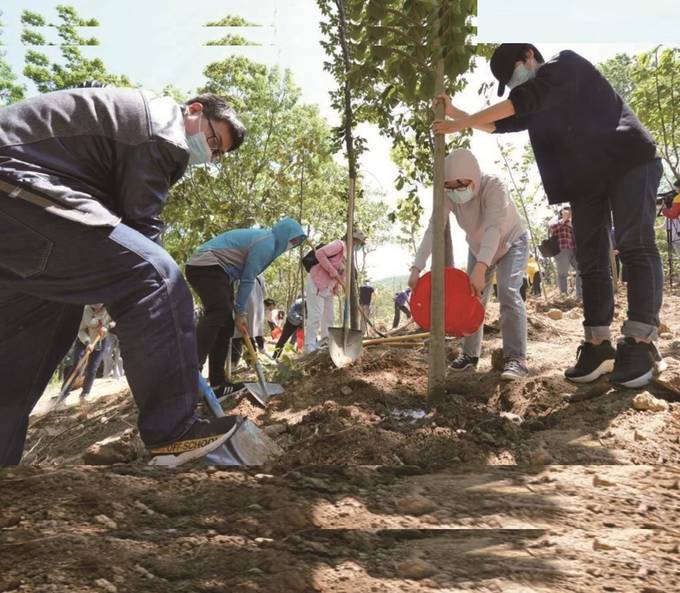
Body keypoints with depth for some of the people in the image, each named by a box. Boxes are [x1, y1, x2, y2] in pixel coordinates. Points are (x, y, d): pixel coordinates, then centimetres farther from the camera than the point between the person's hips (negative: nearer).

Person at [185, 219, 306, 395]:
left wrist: (240, 312, 19)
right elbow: (247, 280, -10)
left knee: (225, 325, 8)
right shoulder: (266, 243, -10)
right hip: (207, 267, -11)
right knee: (218, 313, -31)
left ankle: (218, 384, 8)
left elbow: (246, 278, 23)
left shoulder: (262, 239, 23)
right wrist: (240, 313, -3)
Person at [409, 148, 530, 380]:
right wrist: (417, 267, -43)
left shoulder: (494, 186, -36)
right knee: (472, 297, 5)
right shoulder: (448, 195, -24)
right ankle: (470, 353, 20)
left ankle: (516, 358, -19)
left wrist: (480, 268, -60)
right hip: (478, 248, 5)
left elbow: (494, 229, -47)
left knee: (508, 292, -22)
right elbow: (433, 229, -31)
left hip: (511, 242, -5)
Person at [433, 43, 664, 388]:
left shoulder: (566, 64, -4)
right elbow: (499, 124, 23)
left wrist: (463, 123, -18)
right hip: (586, 179, 8)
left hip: (629, 160, -8)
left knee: (635, 246, -17)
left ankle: (640, 344, -22)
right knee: (590, 261, -2)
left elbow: (523, 99, -17)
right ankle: (598, 345, -4)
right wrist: (456, 113, 7)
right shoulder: (536, 109, 18)